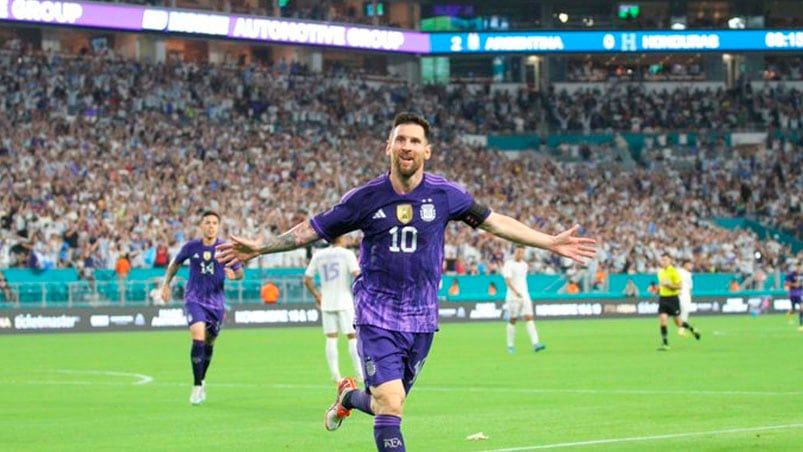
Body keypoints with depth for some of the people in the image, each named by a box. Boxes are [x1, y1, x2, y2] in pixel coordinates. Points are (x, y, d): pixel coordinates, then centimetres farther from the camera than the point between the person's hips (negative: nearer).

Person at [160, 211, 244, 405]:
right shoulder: (191, 247, -2)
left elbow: (240, 273, 1)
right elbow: (175, 264, 15)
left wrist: (234, 275, -22)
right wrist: (166, 284, 8)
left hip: (216, 302, 2)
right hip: (194, 299, -2)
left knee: (209, 343, 12)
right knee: (198, 337, -22)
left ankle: (202, 380, 37)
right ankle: (197, 386, -18)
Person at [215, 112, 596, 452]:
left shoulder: (444, 195, -3)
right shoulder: (366, 198, -6)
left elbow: (496, 223, 5)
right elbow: (312, 229, 2)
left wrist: (551, 243, 2)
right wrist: (259, 248, -4)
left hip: (421, 319, 3)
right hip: (377, 316, -3)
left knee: (386, 404, 12)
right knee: (390, 405, -17)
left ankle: (349, 397, 49)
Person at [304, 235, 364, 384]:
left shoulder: (318, 256, 9)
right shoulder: (347, 254, -4)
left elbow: (307, 280, 9)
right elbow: (356, 275, -15)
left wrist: (317, 295, 19)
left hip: (326, 303, 3)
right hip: (344, 302, -3)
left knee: (331, 338, 6)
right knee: (353, 337, 2)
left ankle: (335, 374, 1)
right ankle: (359, 373, 1)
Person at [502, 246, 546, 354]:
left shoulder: (524, 265, 13)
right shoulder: (509, 264, -7)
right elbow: (507, 280, -18)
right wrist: (516, 291, -32)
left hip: (525, 296, 5)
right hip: (513, 297, -5)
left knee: (529, 318, -8)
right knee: (512, 320, 2)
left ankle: (535, 344, -20)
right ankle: (510, 346, 13)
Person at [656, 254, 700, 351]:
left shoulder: (674, 272, -10)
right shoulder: (660, 272, 9)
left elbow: (680, 286, -13)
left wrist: (668, 285, -24)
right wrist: (659, 288, 5)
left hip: (673, 298, -5)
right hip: (663, 298, 5)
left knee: (678, 323, 4)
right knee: (662, 319, -12)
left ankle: (692, 329, 34)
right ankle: (665, 343, -9)